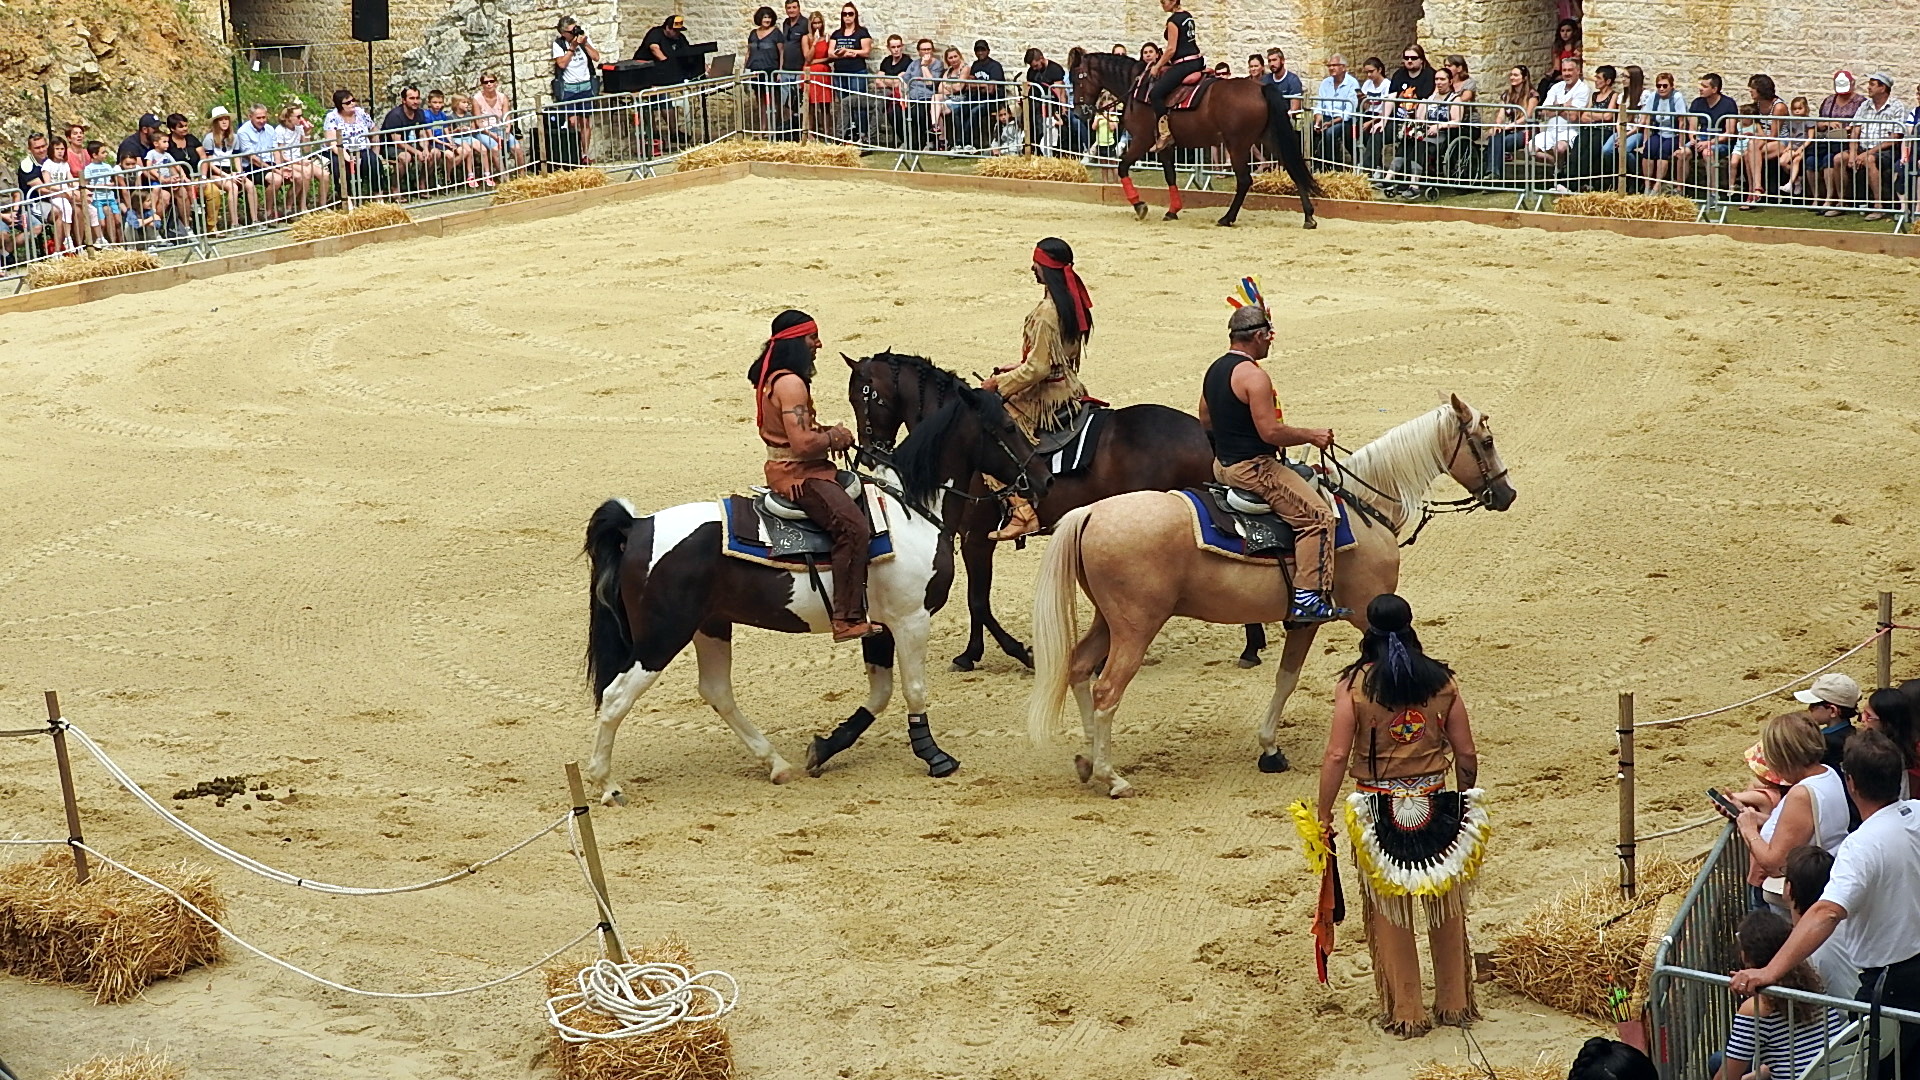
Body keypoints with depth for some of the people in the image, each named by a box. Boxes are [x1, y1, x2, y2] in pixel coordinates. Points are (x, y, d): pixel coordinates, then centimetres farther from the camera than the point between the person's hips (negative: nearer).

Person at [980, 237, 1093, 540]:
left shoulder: (1046, 312, -23)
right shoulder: (1074, 302, 5)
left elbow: (1037, 368, -23)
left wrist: (999, 383, -11)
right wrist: (1013, 370, 14)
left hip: (1047, 400, -9)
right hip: (1068, 388, 9)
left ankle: (1023, 510, -9)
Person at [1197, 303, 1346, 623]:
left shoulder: (1215, 370, 10)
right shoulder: (1254, 375, -20)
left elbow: (1205, 420, 21)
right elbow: (1270, 431, -24)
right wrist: (1311, 436, -11)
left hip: (1222, 463, 11)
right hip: (1252, 468, -11)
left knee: (1305, 478, 30)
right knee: (1317, 514, -12)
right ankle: (1307, 598, -19)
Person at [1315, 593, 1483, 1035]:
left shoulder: (1354, 684, -10)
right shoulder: (1442, 681, -3)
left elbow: (1337, 756, -12)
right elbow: (1466, 753, 1)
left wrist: (1323, 816, -3)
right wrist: (1466, 800, 17)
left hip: (1379, 809, -2)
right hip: (1436, 806, 2)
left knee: (1389, 914, 11)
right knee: (1446, 907, 17)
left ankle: (1406, 1012, 17)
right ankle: (1455, 1003, 27)